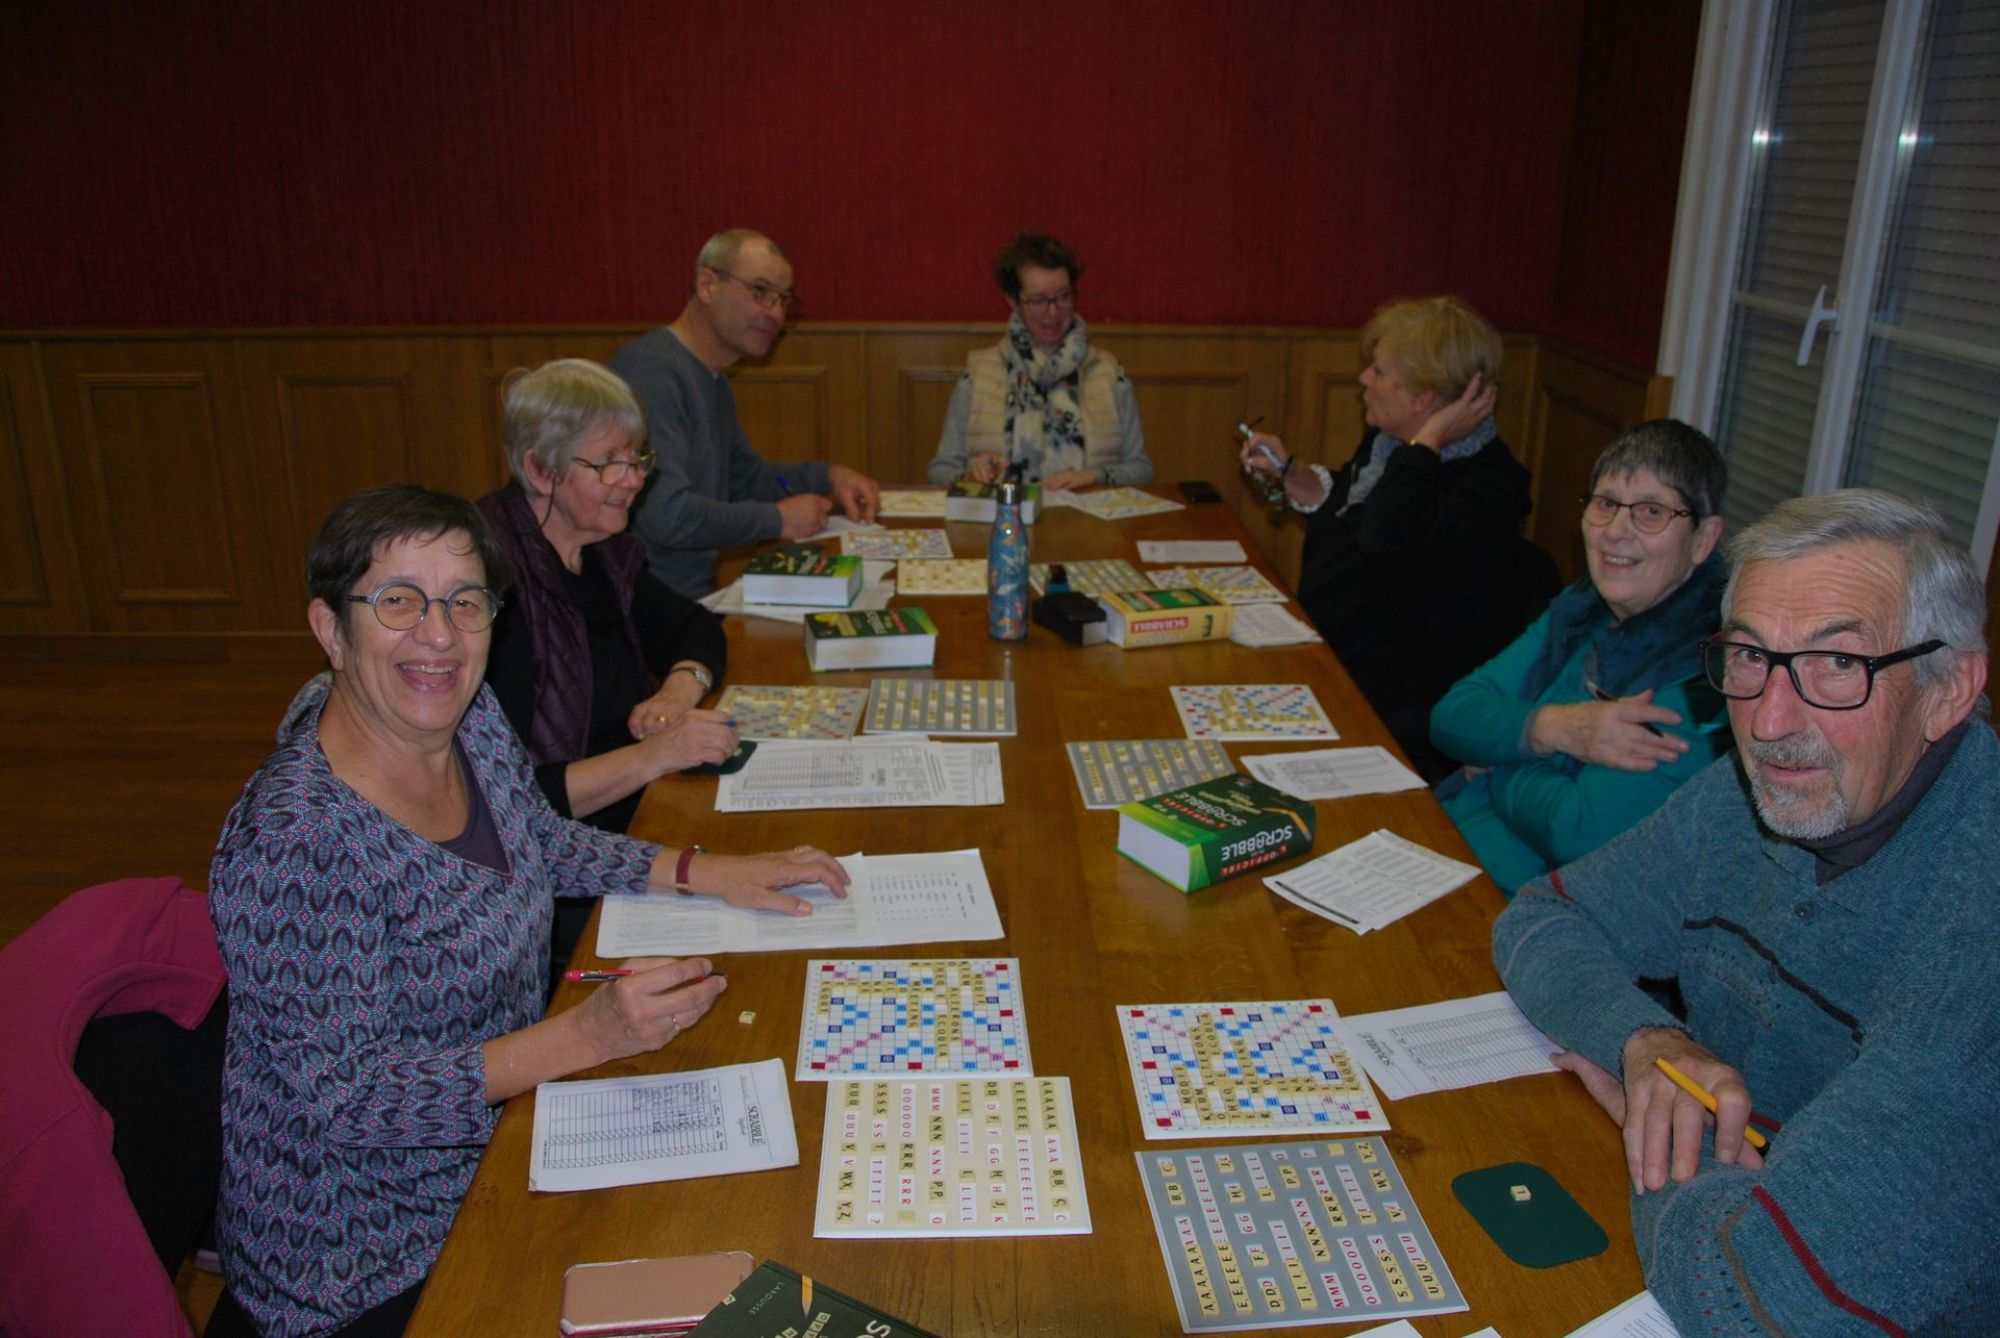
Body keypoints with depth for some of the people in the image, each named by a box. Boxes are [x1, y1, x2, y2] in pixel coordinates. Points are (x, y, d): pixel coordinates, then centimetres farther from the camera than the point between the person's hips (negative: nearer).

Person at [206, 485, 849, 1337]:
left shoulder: (471, 717, -7)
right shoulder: (297, 844, -30)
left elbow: (542, 842, 11)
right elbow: (342, 1102, -26)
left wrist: (703, 872, 0)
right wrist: (587, 1034, -33)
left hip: (484, 1147, 7)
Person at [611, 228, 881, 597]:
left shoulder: (715, 383, 15)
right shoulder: (651, 371, -19)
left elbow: (744, 475, 28)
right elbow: (665, 514, -27)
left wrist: (827, 476, 10)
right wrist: (777, 519, -15)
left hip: (698, 593, 10)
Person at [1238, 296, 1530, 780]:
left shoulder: (1489, 486, -21)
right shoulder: (1386, 441, 10)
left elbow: (1385, 539, -39)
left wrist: (1430, 439, -27)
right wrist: (1287, 471, 14)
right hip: (1332, 670, 10)